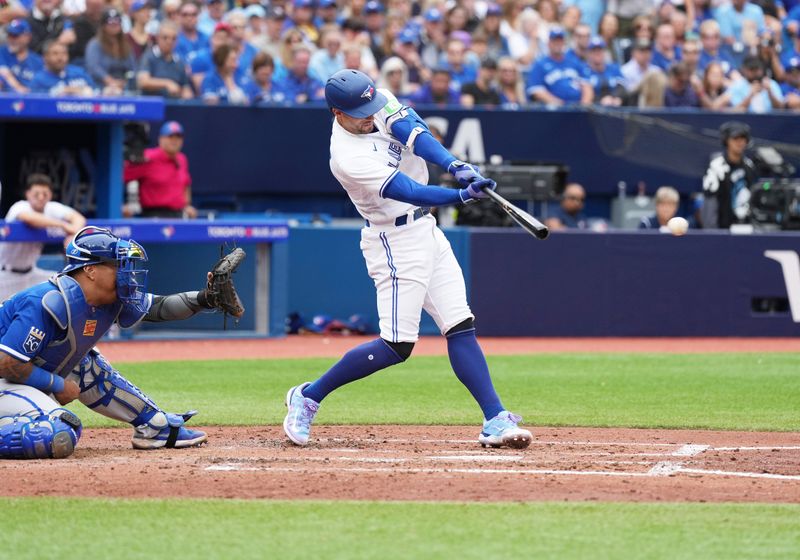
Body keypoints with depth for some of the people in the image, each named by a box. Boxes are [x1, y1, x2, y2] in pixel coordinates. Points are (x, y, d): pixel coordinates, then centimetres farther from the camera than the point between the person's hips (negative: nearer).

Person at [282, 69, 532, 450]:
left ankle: (495, 421, -2)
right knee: (396, 346, -7)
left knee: (461, 327, 1)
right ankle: (308, 397, 7)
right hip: (395, 243, -8)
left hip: (426, 231, 8)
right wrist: (463, 195, -40)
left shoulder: (377, 103, -2)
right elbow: (408, 191, -29)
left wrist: (456, 167, -33)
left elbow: (414, 132, -16)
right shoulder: (348, 158, -24)